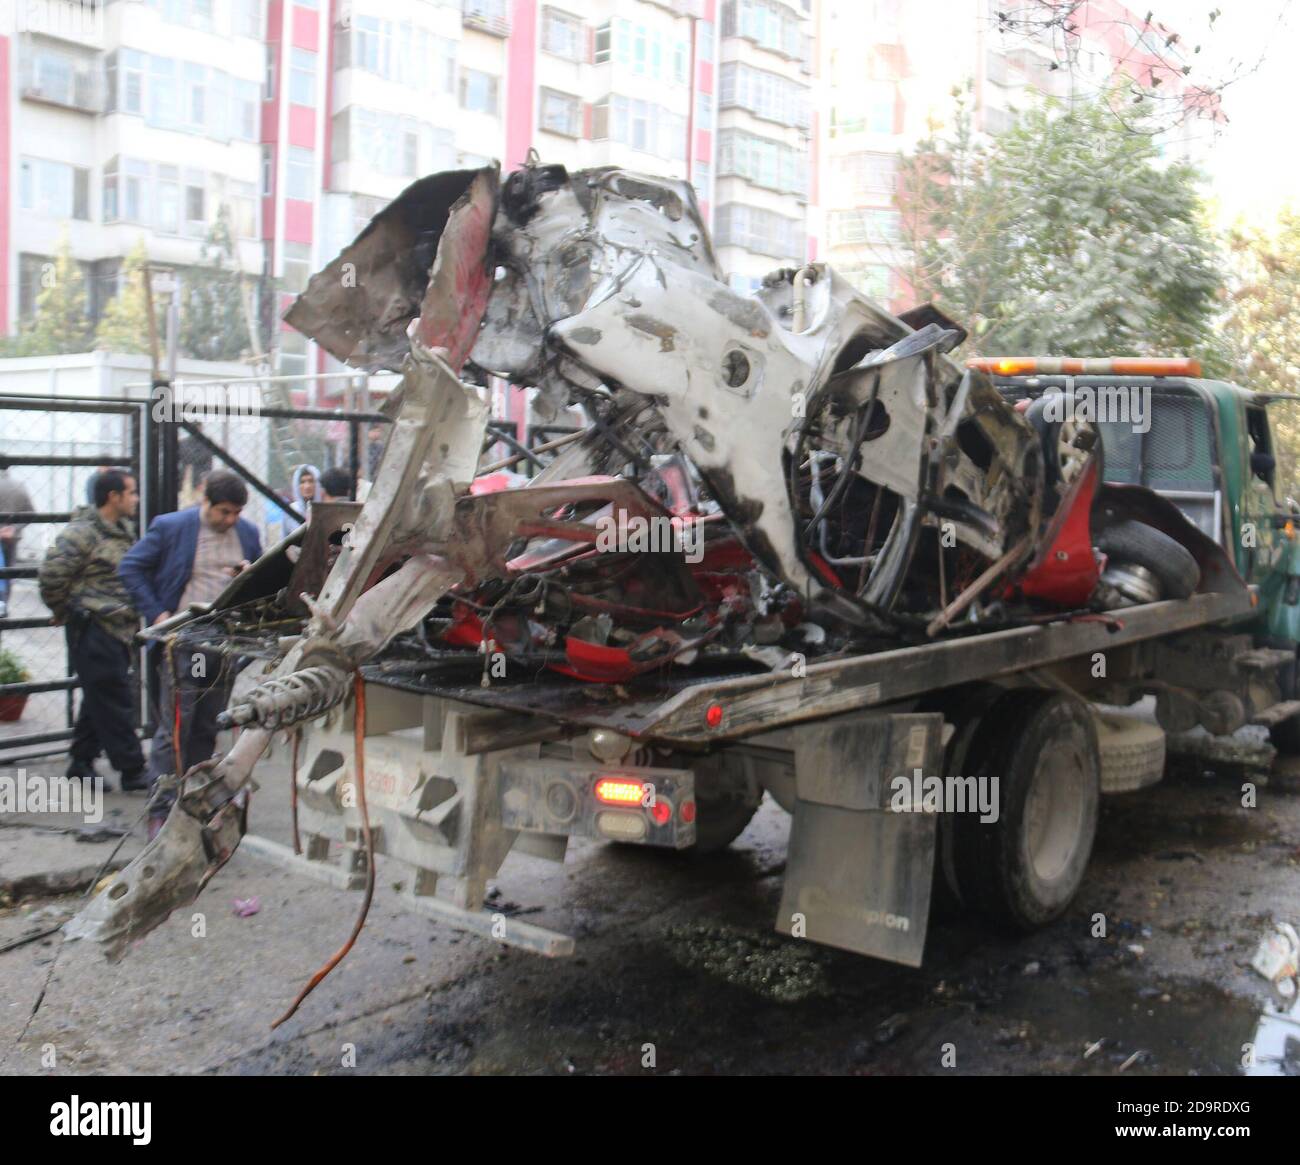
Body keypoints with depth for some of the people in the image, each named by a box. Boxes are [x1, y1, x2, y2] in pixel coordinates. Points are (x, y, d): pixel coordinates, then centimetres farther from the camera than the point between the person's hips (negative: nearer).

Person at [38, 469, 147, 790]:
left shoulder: (124, 530, 14)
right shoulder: (80, 533, -14)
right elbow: (51, 577, -17)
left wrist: (133, 614, 16)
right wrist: (68, 613, -5)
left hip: (118, 629, 9)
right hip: (92, 631, -9)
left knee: (100, 700, 14)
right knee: (115, 702, -5)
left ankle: (81, 765, 25)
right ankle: (132, 771, 0)